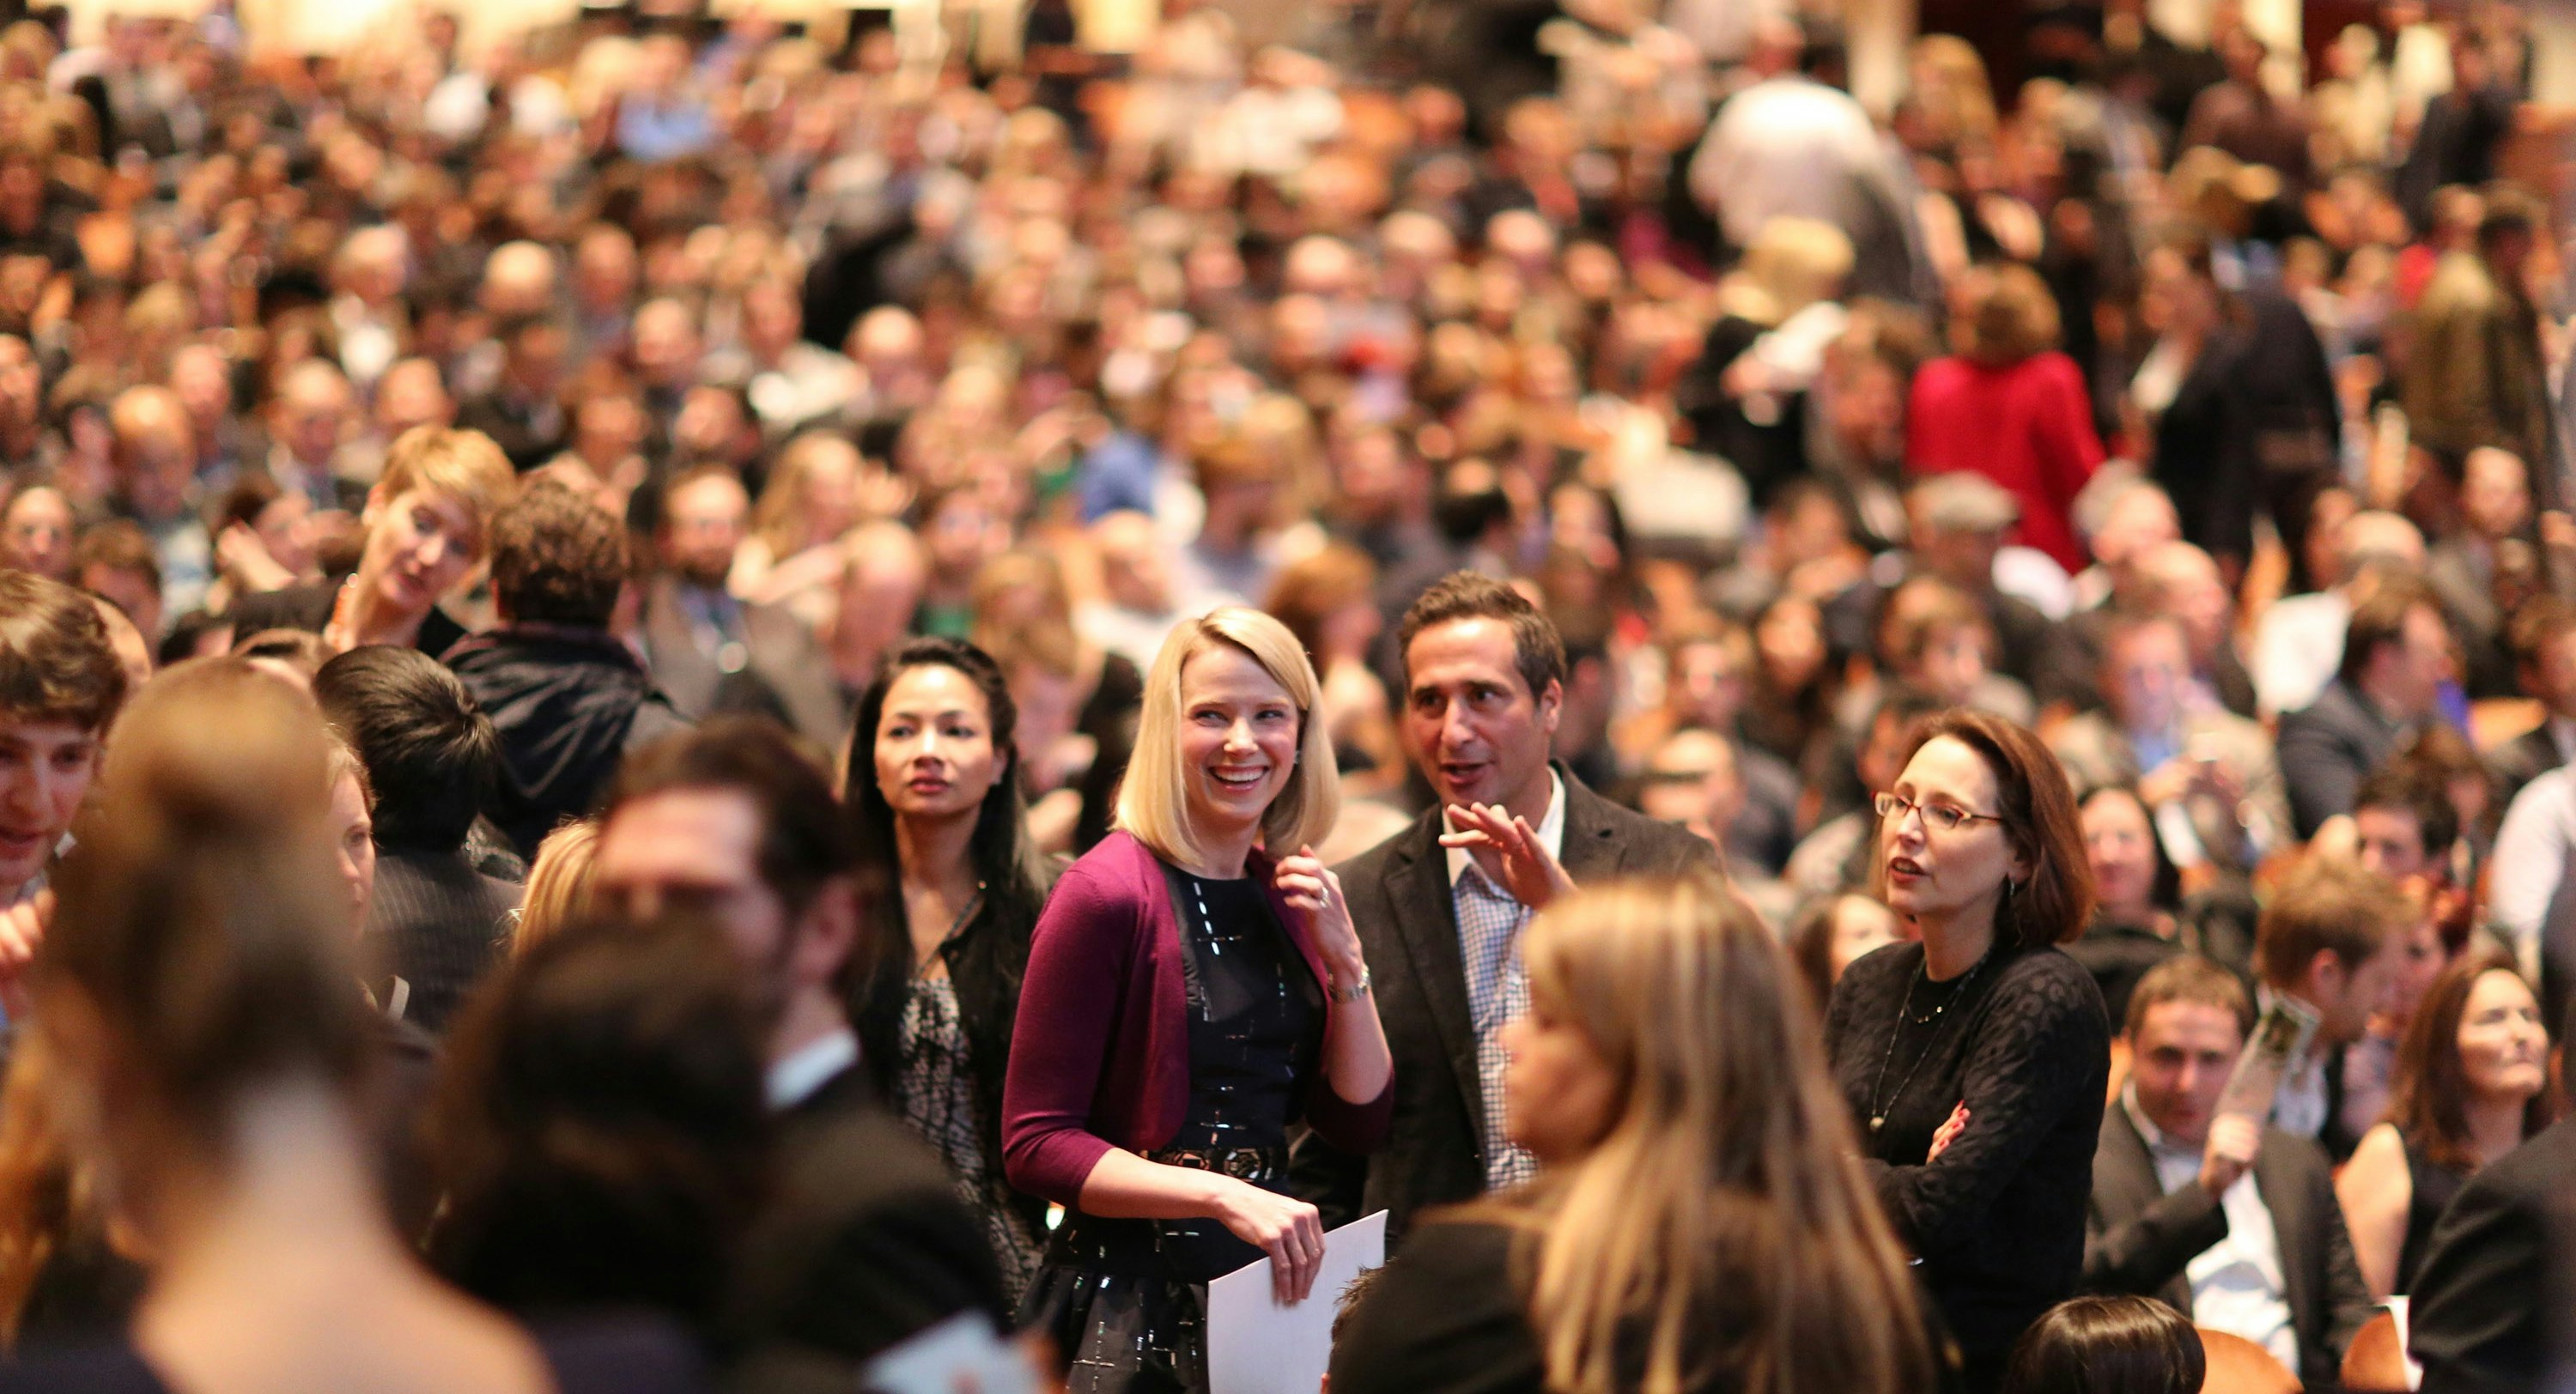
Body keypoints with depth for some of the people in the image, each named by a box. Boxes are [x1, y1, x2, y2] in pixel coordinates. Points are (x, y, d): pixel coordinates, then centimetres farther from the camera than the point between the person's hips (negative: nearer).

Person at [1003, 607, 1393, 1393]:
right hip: (1134, 1293, -6)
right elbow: (1034, 1145, -15)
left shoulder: (1290, 894, 8)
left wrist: (1344, 960, -5)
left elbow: (1361, 1124, 8)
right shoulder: (1108, 894, -13)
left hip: (1273, 1284, 6)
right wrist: (1223, 1197, -23)